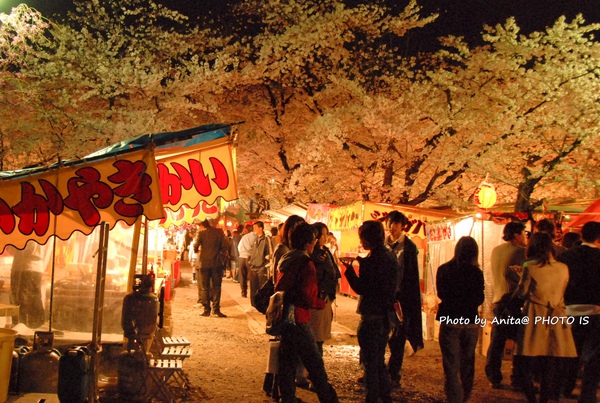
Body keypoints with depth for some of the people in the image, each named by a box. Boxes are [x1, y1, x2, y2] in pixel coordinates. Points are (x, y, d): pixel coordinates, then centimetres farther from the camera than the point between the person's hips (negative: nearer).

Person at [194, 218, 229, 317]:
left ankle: (206, 310, 6)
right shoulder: (219, 231, 0)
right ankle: (216, 309, 1)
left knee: (204, 287, 7)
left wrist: (197, 251, 12)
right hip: (217, 263, 1)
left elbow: (195, 247, -9)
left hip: (204, 263, -1)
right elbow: (224, 246, -1)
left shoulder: (201, 233, -6)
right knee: (216, 287, 7)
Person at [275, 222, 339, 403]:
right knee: (315, 364, 1)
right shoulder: (306, 263, -16)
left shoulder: (284, 261, 9)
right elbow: (307, 297, -19)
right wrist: (321, 303, -4)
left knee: (287, 362, 13)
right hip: (298, 320, -8)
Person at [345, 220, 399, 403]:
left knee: (370, 361, 2)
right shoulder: (390, 256, 7)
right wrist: (362, 262, 13)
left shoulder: (373, 259, -20)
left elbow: (361, 288, -19)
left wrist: (349, 268, -10)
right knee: (379, 359, 21)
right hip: (385, 314, 9)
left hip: (372, 316, -9)